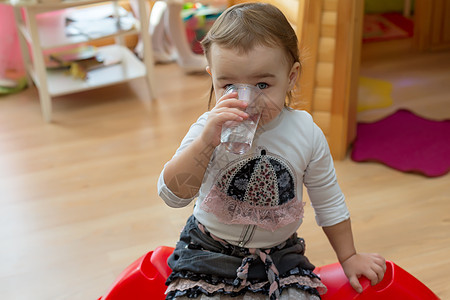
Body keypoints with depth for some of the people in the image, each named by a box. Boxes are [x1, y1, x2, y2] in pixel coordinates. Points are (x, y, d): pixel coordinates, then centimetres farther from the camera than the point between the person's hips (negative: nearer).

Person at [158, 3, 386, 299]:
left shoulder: (306, 134, -10)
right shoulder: (211, 129, -14)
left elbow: (329, 202, 5)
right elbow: (173, 195, -25)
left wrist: (349, 257, 13)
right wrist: (206, 142, -38)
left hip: (279, 254, 1)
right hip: (210, 250, -1)